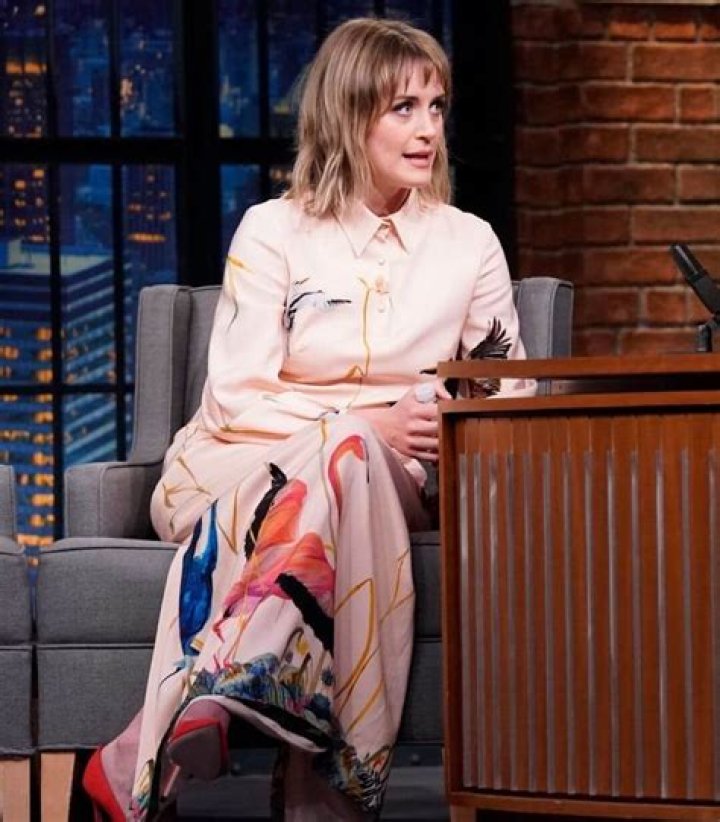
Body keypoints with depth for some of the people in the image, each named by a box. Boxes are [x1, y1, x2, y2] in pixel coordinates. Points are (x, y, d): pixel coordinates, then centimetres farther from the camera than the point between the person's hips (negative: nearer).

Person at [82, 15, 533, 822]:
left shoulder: (468, 242, 11)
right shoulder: (273, 232, 2)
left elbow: (512, 393, 12)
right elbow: (234, 399, -5)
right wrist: (365, 427, -19)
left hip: (389, 474, 2)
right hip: (240, 473, -2)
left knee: (347, 463, -37)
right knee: (344, 456, -38)